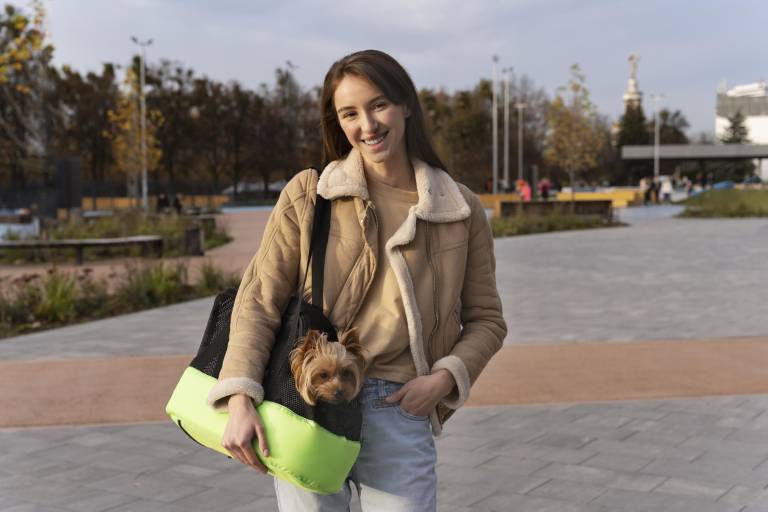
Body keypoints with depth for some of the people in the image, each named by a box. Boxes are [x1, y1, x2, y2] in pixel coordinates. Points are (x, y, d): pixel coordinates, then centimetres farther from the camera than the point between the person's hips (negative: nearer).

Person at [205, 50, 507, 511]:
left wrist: (444, 378, -6)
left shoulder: (461, 210, 5)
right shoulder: (307, 195, 2)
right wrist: (240, 400, -13)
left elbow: (486, 318, 12)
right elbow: (259, 300, -1)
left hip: (400, 413, 1)